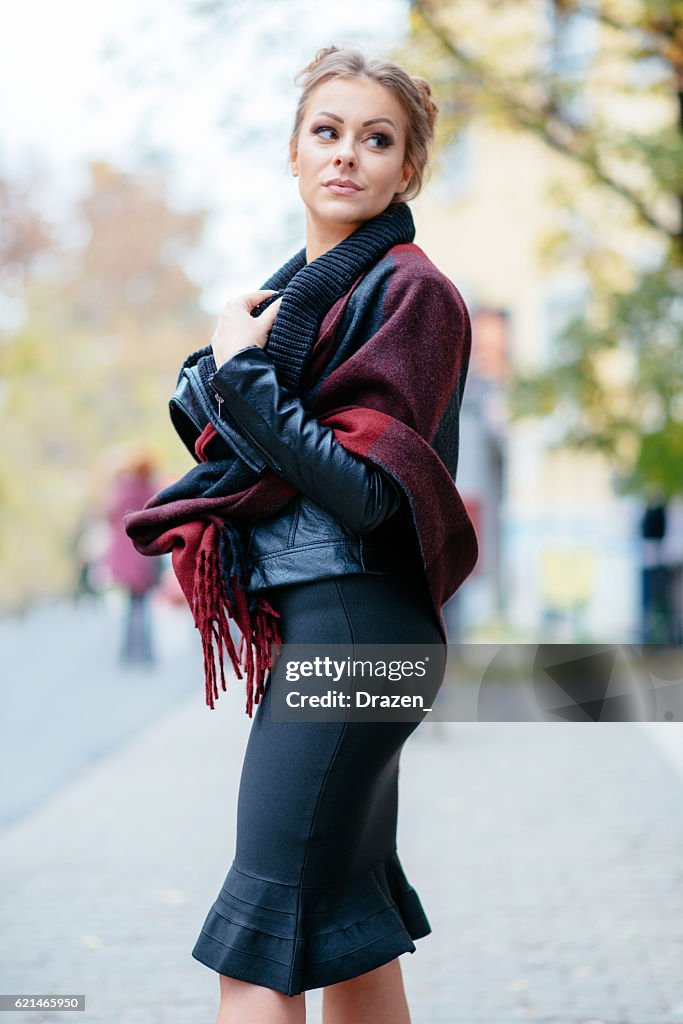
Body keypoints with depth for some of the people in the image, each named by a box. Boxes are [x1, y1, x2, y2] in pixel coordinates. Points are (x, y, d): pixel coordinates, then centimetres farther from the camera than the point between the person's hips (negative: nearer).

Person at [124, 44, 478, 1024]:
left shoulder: (409, 290, -9)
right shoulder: (294, 290, 16)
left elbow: (363, 490, -18)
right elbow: (206, 417, 17)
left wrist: (243, 370, -13)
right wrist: (224, 366, -3)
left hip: (353, 622, -9)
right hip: (315, 620, 9)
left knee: (261, 941, -9)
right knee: (349, 919, 14)